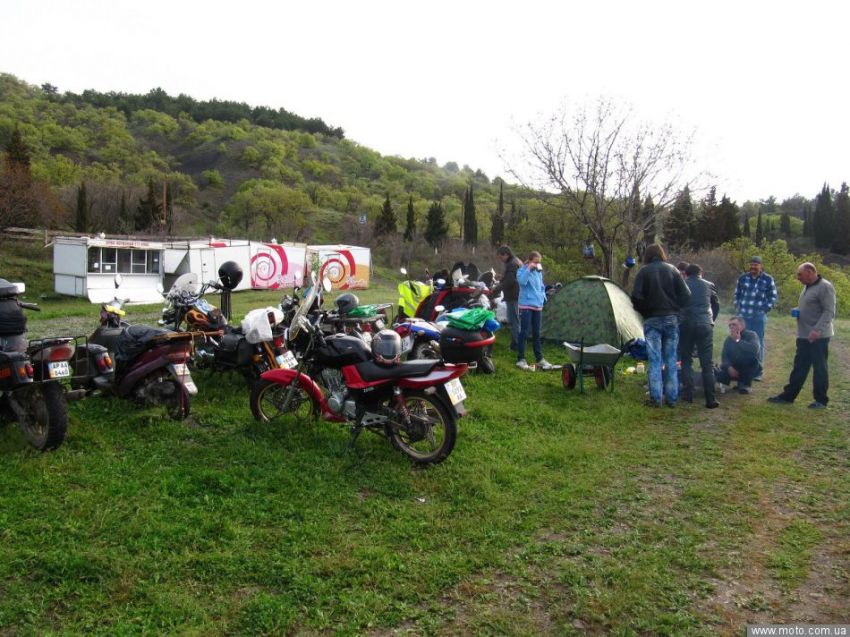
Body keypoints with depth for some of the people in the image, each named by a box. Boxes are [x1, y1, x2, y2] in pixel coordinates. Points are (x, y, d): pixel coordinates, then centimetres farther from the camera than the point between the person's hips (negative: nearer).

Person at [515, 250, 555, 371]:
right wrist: (529, 269, -24)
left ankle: (540, 359, 19)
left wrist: (543, 297, 8)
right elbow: (522, 281, -27)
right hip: (526, 306, -6)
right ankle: (521, 360, 0)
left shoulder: (539, 272, 12)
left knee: (536, 334, 12)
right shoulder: (522, 270, -6)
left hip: (537, 306, 6)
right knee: (524, 333, -7)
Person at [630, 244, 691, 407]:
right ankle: (672, 398, 10)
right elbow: (685, 295, -1)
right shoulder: (672, 270, 4)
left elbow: (636, 297, -13)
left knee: (655, 360, 1)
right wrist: (674, 308, 14)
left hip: (652, 320, -2)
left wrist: (644, 311, 5)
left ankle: (655, 398, 1)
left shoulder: (644, 271, -4)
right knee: (671, 359, 8)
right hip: (671, 318, 2)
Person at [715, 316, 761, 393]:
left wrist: (738, 340, -27)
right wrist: (729, 367, -29)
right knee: (720, 375, -23)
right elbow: (724, 357, -8)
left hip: (750, 369, -3)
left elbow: (754, 349, -35)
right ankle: (741, 381, 4)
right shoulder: (728, 339, 2)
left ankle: (746, 383, -15)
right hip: (735, 369, 3)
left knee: (751, 358, -36)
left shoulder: (751, 335, -13)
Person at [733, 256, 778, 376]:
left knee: (758, 343, 4)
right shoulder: (743, 278, 6)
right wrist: (737, 306, 8)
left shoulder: (768, 279, -2)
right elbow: (737, 293, 17)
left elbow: (774, 296, 4)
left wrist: (766, 308, -3)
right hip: (743, 315, 3)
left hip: (759, 316, -2)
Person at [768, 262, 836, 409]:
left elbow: (829, 312, -20)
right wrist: (797, 310, 6)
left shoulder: (824, 287, -14)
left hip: (819, 336, -9)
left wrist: (817, 330, -29)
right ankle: (788, 395, 18)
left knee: (820, 368, 1)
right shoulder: (807, 287, 14)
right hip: (804, 336, 9)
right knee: (799, 367, 13)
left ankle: (821, 400, 11)